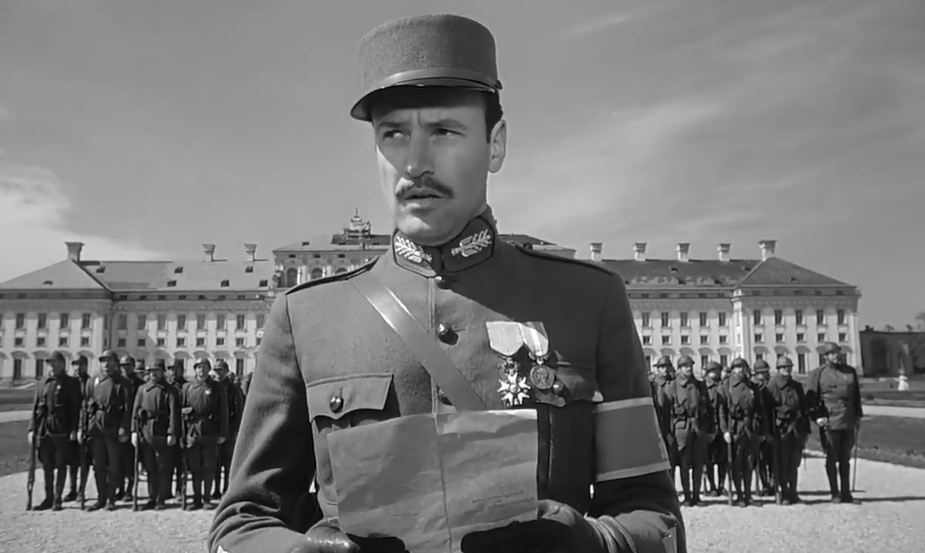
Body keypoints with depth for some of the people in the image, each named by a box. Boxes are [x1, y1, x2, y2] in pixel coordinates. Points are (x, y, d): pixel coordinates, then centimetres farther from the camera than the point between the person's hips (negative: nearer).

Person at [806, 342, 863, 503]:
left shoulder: (850, 371, 12)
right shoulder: (817, 374, -1)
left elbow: (856, 396, 18)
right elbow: (810, 398, -3)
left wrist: (858, 416, 12)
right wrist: (817, 417, -13)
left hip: (848, 423, 4)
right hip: (829, 422, -4)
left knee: (845, 459, 10)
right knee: (832, 459, 2)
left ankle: (846, 493, 16)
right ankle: (835, 494, 9)